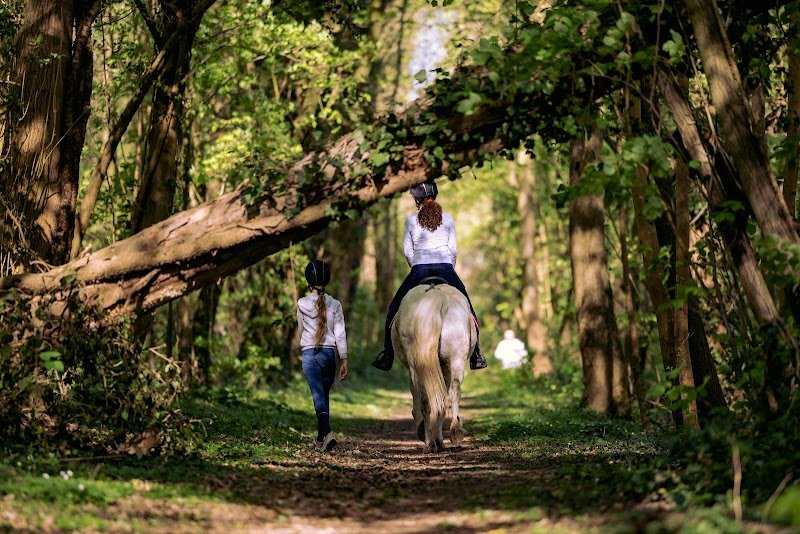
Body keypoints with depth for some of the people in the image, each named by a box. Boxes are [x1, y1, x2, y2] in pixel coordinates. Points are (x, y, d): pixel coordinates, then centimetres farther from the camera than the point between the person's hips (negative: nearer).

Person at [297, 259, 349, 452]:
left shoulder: (302, 304, -2)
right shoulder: (335, 304, 0)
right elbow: (340, 334, -3)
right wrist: (344, 360, -1)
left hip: (310, 354, -2)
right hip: (330, 353, 2)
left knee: (319, 397, -9)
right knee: (324, 396, 16)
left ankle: (327, 433, -31)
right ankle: (320, 439, 25)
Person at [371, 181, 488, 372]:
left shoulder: (411, 220, 7)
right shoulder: (448, 219, 10)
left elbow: (407, 250, 7)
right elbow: (453, 249, 8)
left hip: (419, 270, -1)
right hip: (445, 267, 1)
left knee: (394, 309, 15)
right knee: (467, 308, 18)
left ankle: (387, 356, 11)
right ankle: (475, 355, 13)